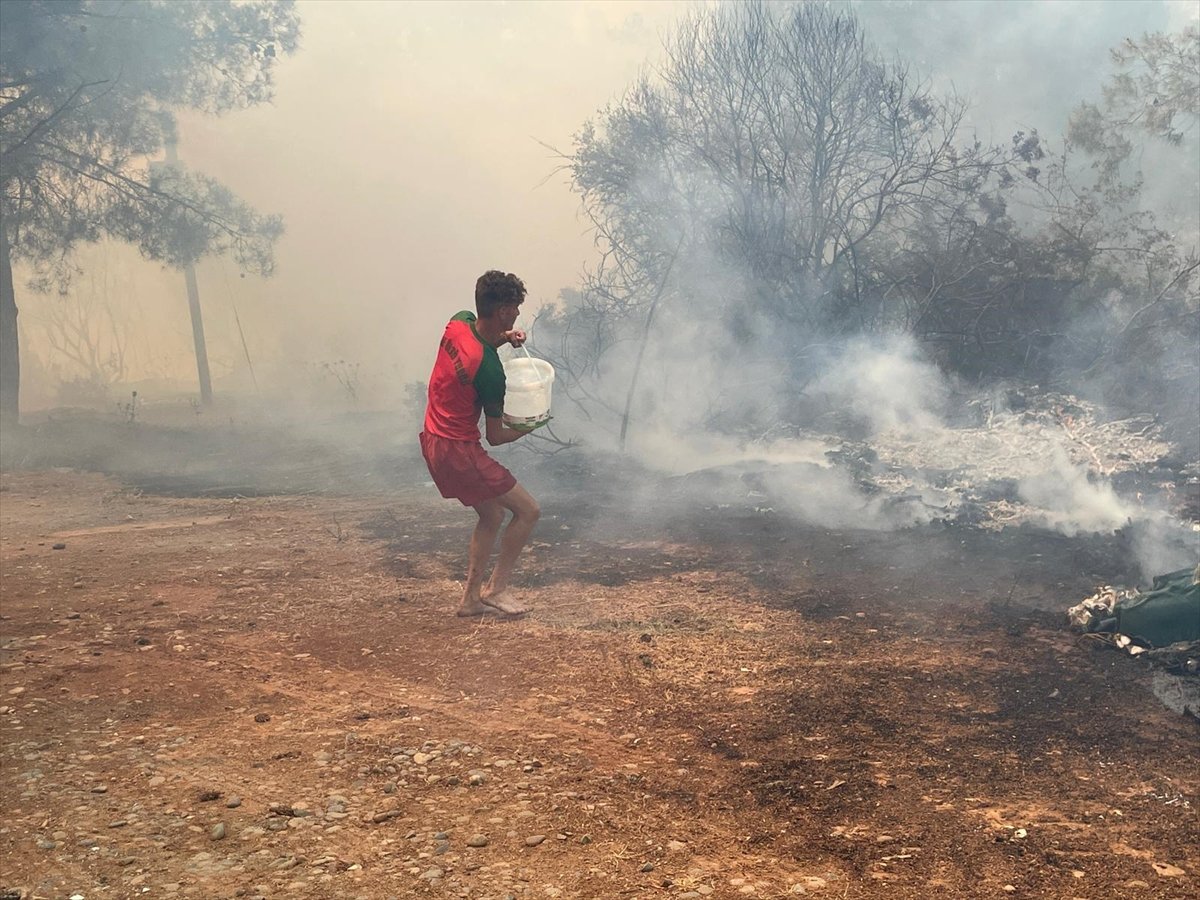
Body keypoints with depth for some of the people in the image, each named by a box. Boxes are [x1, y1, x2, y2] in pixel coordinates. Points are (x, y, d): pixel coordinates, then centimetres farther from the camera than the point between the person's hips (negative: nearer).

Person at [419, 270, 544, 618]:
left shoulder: (459, 322, -5)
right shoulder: (490, 371, -26)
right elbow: (495, 436, -13)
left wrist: (503, 338, 4)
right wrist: (525, 429, 6)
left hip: (434, 440, 9)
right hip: (458, 449, -9)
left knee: (492, 514, 20)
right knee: (528, 510, 1)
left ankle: (471, 598, 22)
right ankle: (496, 588, 8)